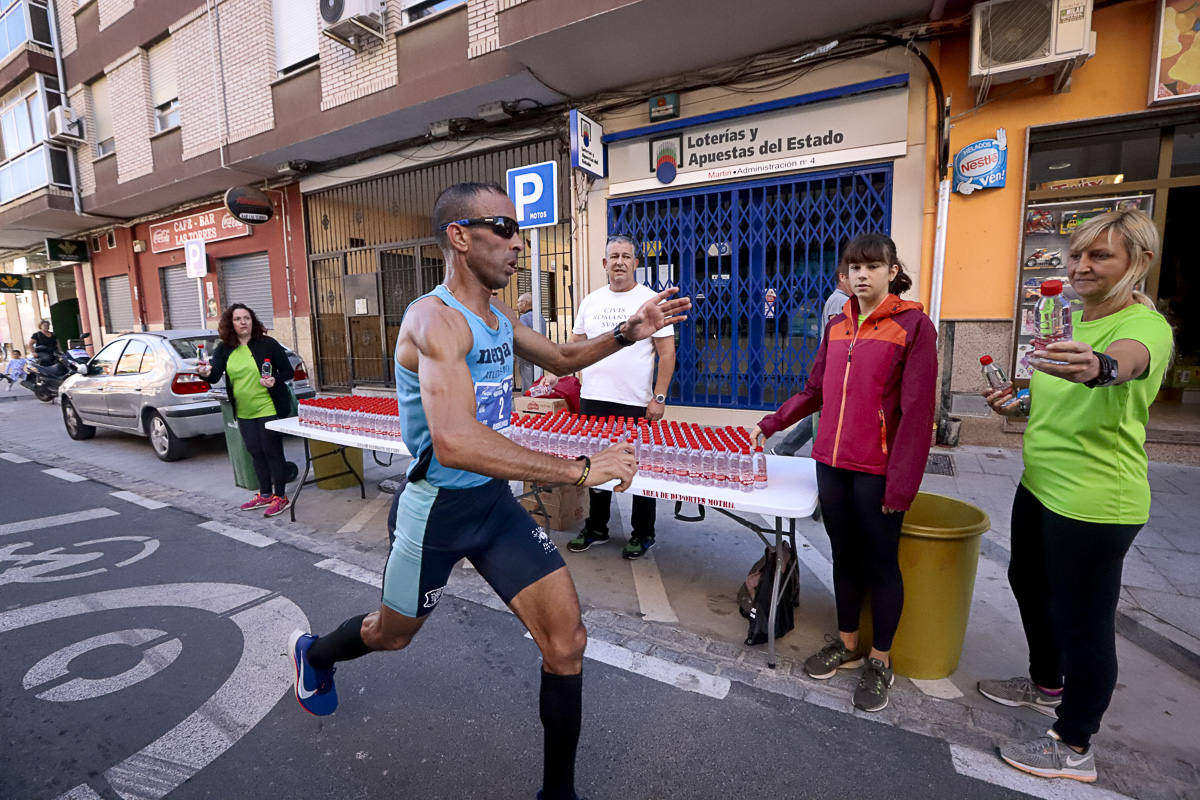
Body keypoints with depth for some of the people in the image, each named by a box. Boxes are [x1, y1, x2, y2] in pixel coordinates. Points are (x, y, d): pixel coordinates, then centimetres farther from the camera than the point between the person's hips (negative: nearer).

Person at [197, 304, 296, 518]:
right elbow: (215, 376, -5)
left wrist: (275, 380, -21)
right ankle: (265, 495, 28)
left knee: (272, 451, -2)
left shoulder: (267, 344, -6)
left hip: (269, 408, -5)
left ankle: (280, 496, 10)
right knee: (255, 452, 14)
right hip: (244, 412, 6)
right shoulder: (223, 349, 6)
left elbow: (288, 371, -2)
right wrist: (206, 374, -27)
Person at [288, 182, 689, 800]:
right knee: (391, 634, 23)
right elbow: (454, 442, -39)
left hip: (495, 501, 6)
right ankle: (313, 654, 60)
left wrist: (626, 333, 2)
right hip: (438, 509, -6)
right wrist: (578, 468, -38)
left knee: (567, 642, 1)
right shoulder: (434, 319, -23)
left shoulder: (498, 316, 3)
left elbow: (560, 359, 19)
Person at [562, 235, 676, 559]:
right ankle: (596, 528, 30)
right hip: (592, 399, 5)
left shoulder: (650, 300, -2)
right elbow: (575, 345, 18)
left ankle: (642, 534, 23)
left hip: (636, 404, -4)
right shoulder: (590, 301, 12)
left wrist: (659, 398, -12)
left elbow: (667, 352, -5)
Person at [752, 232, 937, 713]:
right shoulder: (837, 325, 9)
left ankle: (880, 660, 30)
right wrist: (769, 425, 15)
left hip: (878, 470, -5)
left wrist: (902, 484, -14)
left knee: (880, 564, 10)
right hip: (831, 462, 5)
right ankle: (846, 644, 35)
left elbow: (917, 412, -12)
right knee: (844, 555, 17)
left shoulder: (913, 326, -7)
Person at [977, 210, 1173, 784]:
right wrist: (1021, 406, 3)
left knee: (1082, 618, 5)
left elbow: (1129, 359, -41)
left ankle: (1073, 746, 25)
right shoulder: (1073, 324, 11)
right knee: (1029, 585, 23)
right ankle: (1047, 684, 47)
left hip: (1095, 503, -9)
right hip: (1040, 487, 9)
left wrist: (1098, 366, -62)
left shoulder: (1146, 325, -16)